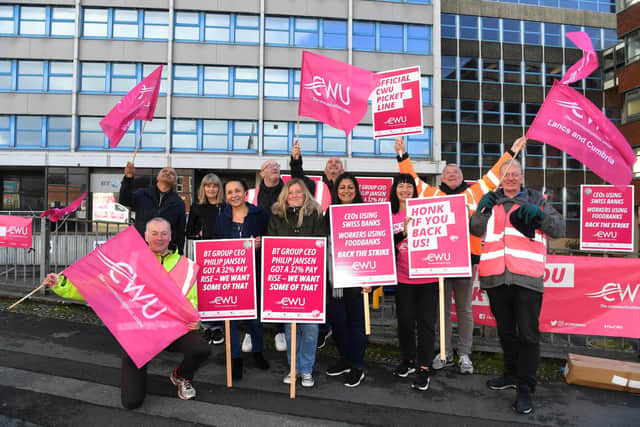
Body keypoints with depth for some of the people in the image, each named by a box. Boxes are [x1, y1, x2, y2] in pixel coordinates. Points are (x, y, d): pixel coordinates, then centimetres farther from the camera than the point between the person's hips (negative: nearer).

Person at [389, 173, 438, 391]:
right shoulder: (390, 216, 4)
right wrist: (403, 233, -18)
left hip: (427, 276, -1)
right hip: (403, 278, 2)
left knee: (426, 323, 3)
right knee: (405, 321, 11)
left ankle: (424, 369, 14)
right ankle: (408, 360, 32)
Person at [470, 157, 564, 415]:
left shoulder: (536, 200, 10)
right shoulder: (491, 201, 15)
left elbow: (559, 229, 4)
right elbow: (475, 230, 6)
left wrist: (539, 216, -14)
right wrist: (482, 210, -11)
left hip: (527, 277, -3)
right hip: (496, 277, 3)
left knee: (528, 334, 0)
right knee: (505, 331, 16)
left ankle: (525, 388, 10)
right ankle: (512, 374, 33)